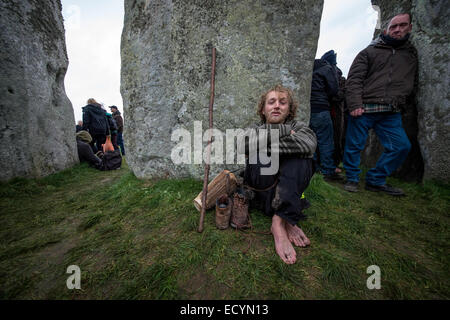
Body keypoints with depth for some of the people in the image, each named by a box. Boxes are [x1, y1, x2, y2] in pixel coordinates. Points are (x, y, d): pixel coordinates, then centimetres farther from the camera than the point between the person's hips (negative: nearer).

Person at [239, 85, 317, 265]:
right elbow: (243, 147, -23)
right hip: (260, 194, 0)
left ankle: (279, 222, -27)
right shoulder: (254, 131, 4)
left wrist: (266, 144, -21)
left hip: (287, 195, 1)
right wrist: (283, 131, -18)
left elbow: (309, 144, -24)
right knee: (263, 158, -25)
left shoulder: (298, 129, 3)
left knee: (300, 157, -22)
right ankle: (286, 221, -22)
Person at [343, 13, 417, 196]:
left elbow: (412, 84, 22)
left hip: (391, 114, 5)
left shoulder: (413, 54, 22)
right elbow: (354, 79, -3)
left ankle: (375, 180, 12)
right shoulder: (369, 52, 10)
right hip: (364, 109, -4)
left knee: (401, 146, -1)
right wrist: (355, 105, -15)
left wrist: (400, 101, 3)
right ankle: (352, 179, 14)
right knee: (354, 146, -4)